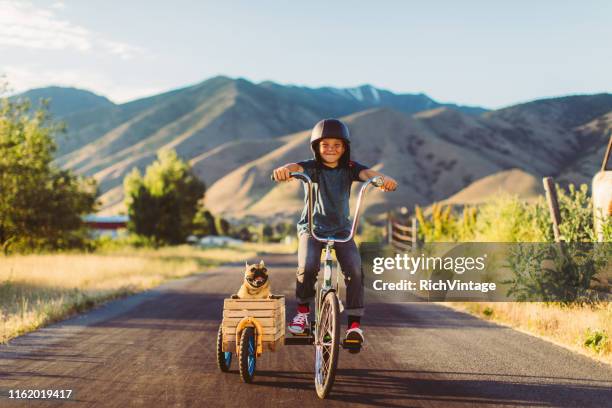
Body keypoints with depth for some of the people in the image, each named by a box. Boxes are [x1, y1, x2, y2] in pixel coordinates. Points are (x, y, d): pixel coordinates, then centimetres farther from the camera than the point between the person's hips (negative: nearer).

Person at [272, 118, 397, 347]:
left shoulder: (349, 168, -2)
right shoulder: (312, 167, -8)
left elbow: (366, 173, -22)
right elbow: (296, 167, -30)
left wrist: (383, 178, -46)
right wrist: (284, 170, -55)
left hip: (341, 229, 2)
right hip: (312, 227, -2)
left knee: (354, 270, -19)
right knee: (308, 267, -25)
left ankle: (354, 322, -9)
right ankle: (303, 311, 1)